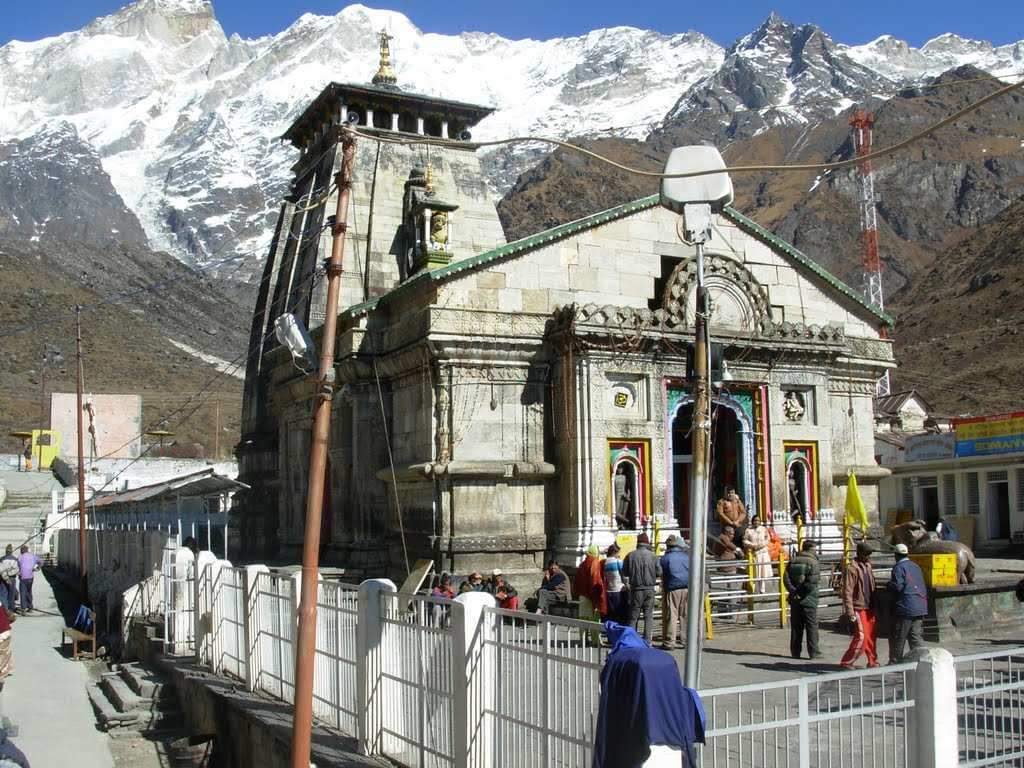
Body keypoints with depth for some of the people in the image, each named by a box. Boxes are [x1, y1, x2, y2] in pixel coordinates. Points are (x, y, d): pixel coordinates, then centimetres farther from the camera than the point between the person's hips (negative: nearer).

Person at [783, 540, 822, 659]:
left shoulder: (793, 561, 7)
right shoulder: (813, 562, -8)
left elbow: (786, 578, -4)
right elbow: (812, 581, -20)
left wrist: (793, 591, -9)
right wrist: (803, 591, -11)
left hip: (795, 599, 5)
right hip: (809, 599, -5)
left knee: (796, 627, 10)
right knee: (812, 626, 3)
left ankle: (795, 652, 13)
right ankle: (814, 652, 3)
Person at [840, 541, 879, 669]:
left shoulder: (868, 566, 13)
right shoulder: (852, 568, -13)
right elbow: (847, 592, -16)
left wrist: (874, 605, 18)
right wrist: (850, 612, -19)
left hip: (869, 608, 8)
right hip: (859, 608, -8)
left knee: (871, 636, 12)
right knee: (861, 636, -11)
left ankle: (872, 661, 23)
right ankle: (846, 662, -3)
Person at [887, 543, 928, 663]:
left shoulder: (899, 567, -10)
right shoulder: (916, 566, 15)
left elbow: (897, 586, -18)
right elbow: (923, 586, 17)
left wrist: (888, 586, 0)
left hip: (905, 608, -7)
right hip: (920, 607, 7)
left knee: (898, 637, 2)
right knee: (917, 636, 8)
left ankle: (895, 662, 8)